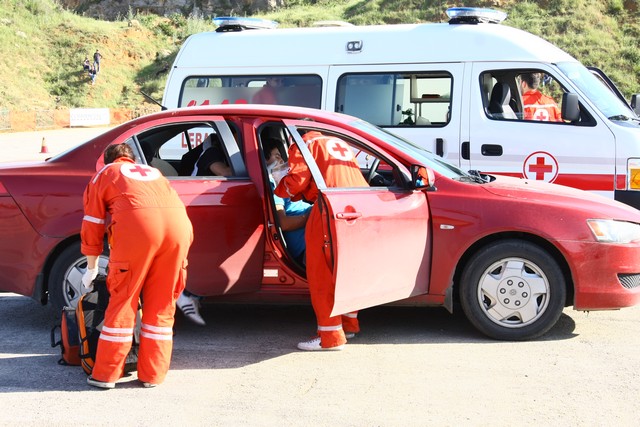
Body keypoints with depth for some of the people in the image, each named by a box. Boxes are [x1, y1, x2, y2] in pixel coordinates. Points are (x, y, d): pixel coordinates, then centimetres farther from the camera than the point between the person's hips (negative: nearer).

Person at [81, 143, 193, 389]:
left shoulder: (104, 174, 26)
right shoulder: (153, 172, 37)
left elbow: (92, 225, 24)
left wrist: (91, 269, 33)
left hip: (136, 224, -3)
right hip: (179, 224, 4)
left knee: (123, 300, 6)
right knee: (162, 304, 12)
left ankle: (106, 374, 12)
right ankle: (152, 375, 16)